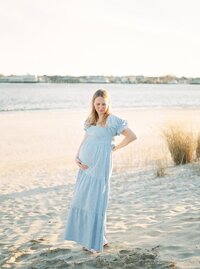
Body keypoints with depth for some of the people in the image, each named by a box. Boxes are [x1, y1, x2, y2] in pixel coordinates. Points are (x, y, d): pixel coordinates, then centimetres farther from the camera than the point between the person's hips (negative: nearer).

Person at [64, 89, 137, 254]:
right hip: (86, 166, 8)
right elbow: (85, 140, 12)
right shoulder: (91, 120, 13)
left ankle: (98, 241, 12)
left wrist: (114, 148, -6)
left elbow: (132, 136, -11)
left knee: (96, 201, -2)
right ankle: (89, 238, 24)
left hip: (100, 166, -8)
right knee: (83, 200, 11)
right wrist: (77, 158, -2)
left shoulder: (113, 120, -8)